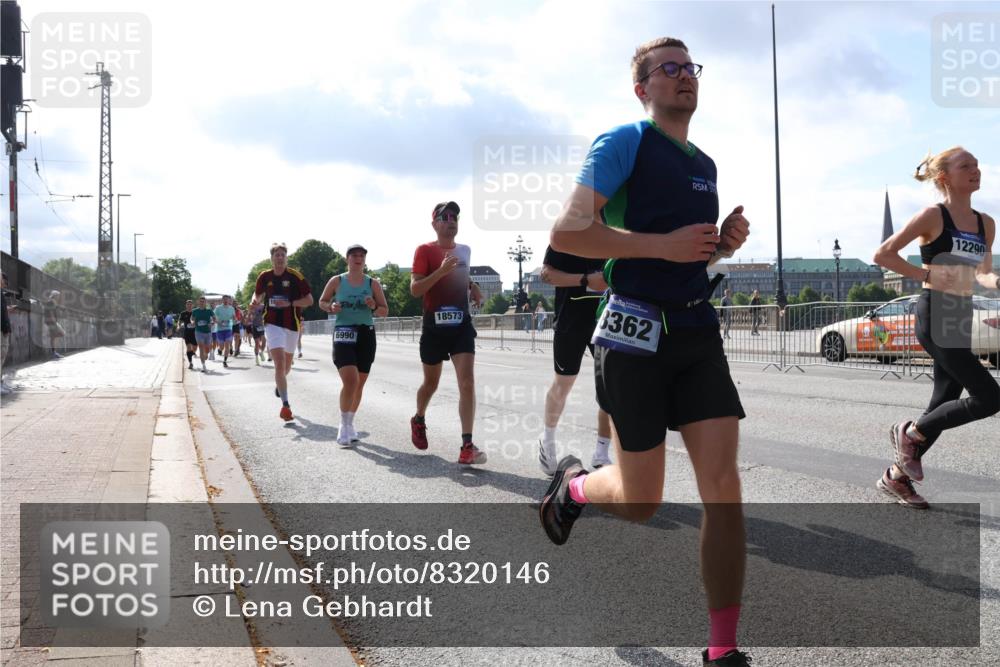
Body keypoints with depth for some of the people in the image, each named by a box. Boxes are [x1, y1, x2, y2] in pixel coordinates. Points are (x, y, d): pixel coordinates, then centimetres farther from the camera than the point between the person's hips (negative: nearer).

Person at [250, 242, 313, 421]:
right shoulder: (264, 277, 1)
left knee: (287, 364, 18)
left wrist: (289, 303, -19)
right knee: (280, 363, -17)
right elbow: (258, 295, 18)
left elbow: (309, 300, -6)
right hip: (272, 324, -1)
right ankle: (285, 405, -18)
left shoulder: (296, 277, -6)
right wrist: (255, 301, -6)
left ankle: (279, 384, 52)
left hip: (292, 325, 1)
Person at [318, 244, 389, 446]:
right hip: (344, 334, -3)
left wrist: (374, 307, -14)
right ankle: (344, 426, -5)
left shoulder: (373, 283, 4)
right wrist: (331, 307, -8)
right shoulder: (337, 281, 2)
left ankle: (350, 423, 29)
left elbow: (385, 311, 8)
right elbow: (322, 302, 14)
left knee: (359, 384, 10)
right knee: (350, 381, -18)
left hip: (366, 334, 3)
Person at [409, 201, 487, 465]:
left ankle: (467, 447, -16)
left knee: (467, 382, -13)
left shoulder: (464, 250, 11)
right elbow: (415, 289, -14)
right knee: (431, 383, 13)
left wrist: (472, 286, 10)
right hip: (434, 327, -3)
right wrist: (441, 270, -25)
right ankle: (418, 420, 44)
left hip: (461, 325, 3)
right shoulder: (425, 250, -5)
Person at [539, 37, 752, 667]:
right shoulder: (625, 142, -5)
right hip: (637, 331, -6)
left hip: (699, 330, 6)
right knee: (642, 502, 1)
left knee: (724, 483, -6)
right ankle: (574, 484, 37)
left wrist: (726, 241, 8)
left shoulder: (705, 164, 18)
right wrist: (665, 244, -20)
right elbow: (566, 233, -15)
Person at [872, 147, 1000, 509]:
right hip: (936, 315, -8)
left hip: (961, 318, 8)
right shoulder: (933, 215, -9)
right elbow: (883, 254, -10)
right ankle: (911, 432, 7)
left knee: (945, 403, 10)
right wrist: (926, 275, -12)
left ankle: (896, 476, 23)